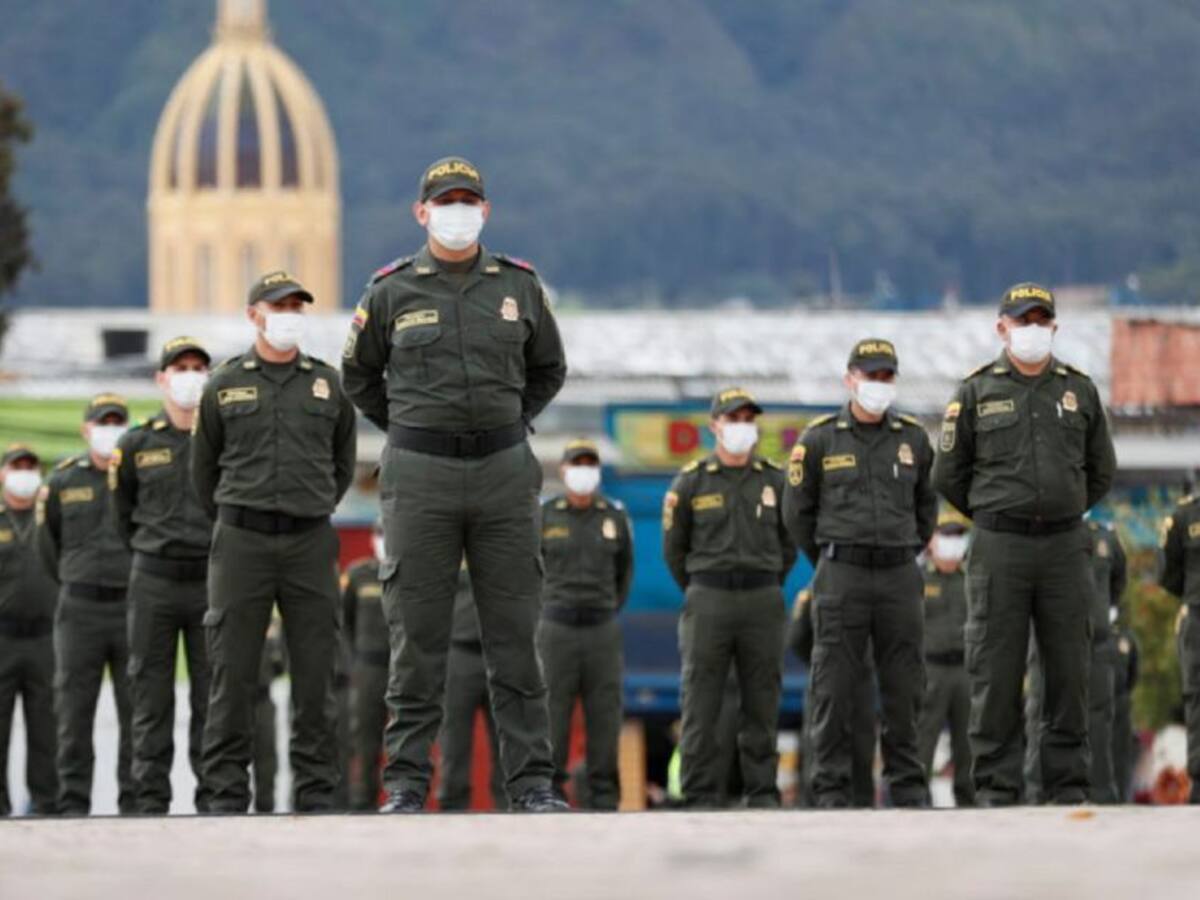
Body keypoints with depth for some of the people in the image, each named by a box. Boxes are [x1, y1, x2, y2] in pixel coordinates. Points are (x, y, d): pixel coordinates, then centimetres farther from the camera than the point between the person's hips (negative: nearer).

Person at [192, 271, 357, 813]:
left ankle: (316, 795, 5)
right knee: (233, 673, -3)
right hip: (241, 543, -1)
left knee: (315, 674, 1)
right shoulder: (224, 388, 6)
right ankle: (226, 797, 0)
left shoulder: (328, 386, 9)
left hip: (310, 543, 1)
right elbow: (204, 471, 16)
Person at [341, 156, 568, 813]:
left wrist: (511, 427, 13)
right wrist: (409, 434, 11)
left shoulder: (519, 285, 7)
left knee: (514, 633, 0)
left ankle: (532, 782, 2)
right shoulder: (391, 291, 2)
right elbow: (359, 375, 16)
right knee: (417, 636, -2)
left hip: (504, 473, 2)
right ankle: (406, 784, 2)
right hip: (419, 478, -1)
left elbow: (547, 369, 22)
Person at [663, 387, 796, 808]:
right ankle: (700, 797, -3)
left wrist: (766, 590, 13)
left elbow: (788, 544, 16)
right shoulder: (691, 482, 3)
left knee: (762, 703, 2)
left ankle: (762, 793, 6)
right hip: (707, 599, -2)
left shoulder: (775, 480, 8)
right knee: (701, 705, -4)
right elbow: (673, 548, 11)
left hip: (763, 601, 2)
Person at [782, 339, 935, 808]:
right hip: (840, 576, -2)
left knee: (903, 686, 3)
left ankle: (908, 785, 9)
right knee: (834, 687, -3)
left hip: (899, 576, 2)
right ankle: (831, 788, 0)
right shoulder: (819, 439, 0)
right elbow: (797, 511, 8)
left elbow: (927, 504, 20)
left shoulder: (913, 438, 8)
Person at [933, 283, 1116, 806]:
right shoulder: (976, 393, 3)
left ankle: (1068, 786, 7)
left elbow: (1102, 472, 19)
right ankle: (995, 789, 1)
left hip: (1065, 547, 2)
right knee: (996, 673, -2)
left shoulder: (1080, 391, 9)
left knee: (1069, 671, 2)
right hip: (999, 548, -2)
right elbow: (948, 476, 9)